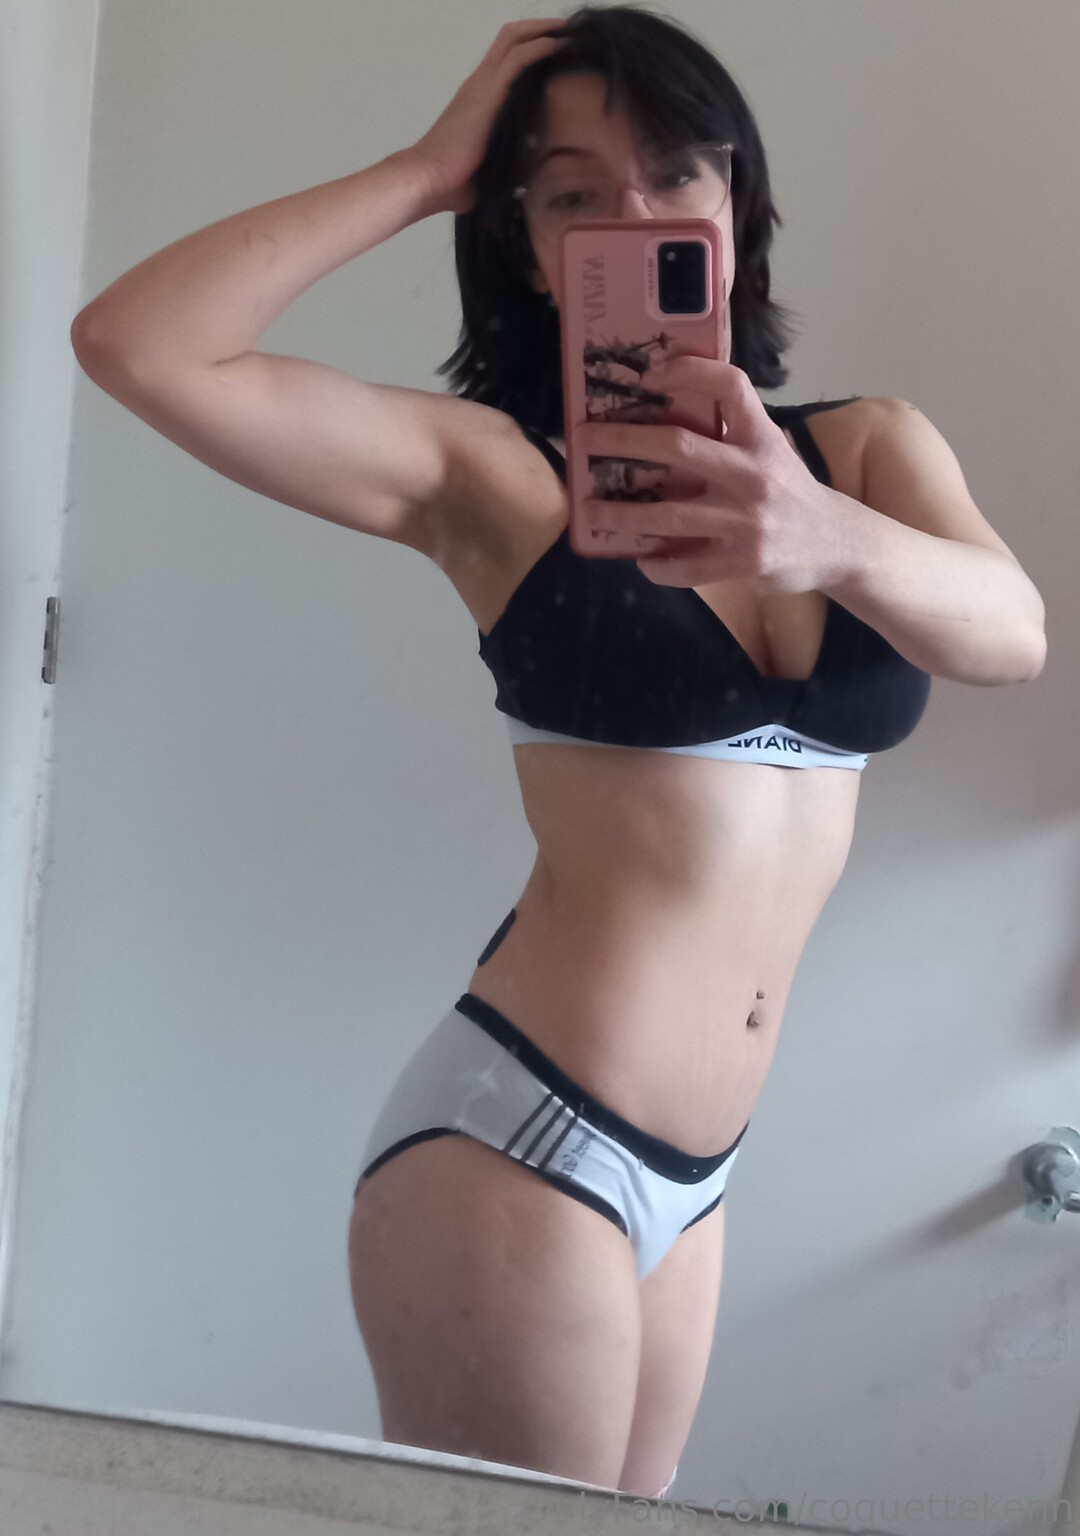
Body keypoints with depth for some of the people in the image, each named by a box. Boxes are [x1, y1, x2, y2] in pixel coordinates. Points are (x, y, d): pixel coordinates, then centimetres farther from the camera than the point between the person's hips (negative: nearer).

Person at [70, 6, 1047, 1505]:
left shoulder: (870, 443, 5)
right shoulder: (493, 470, -6)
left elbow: (1011, 631, -15)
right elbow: (136, 346, -19)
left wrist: (830, 537, -36)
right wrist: (425, 171, -11)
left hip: (690, 1168, 5)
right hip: (516, 1142, -5)